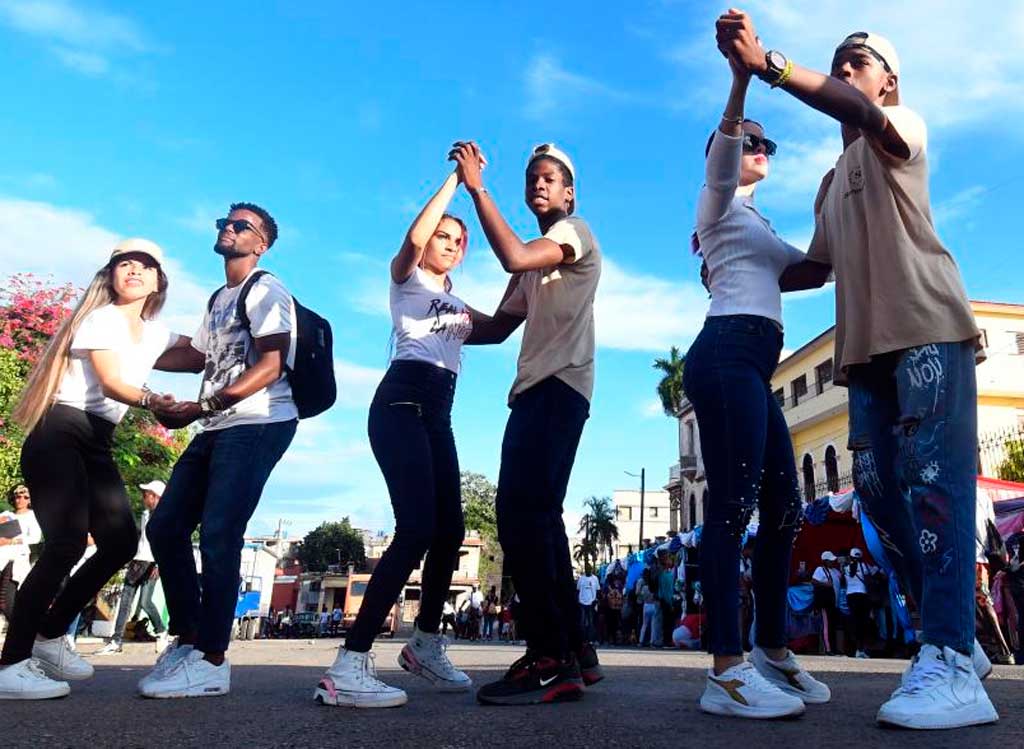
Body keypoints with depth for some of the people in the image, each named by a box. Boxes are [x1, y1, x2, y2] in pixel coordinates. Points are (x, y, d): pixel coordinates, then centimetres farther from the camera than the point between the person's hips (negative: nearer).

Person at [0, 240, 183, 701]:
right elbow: (111, 384, -24)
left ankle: (49, 636, 17)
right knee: (67, 542, -21)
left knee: (121, 541, 1)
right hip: (60, 435, -8)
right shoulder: (102, 319, -10)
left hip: (97, 445, 8)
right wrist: (151, 402, -42)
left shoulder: (156, 334, 14)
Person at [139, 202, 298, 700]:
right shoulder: (218, 299, 24)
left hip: (258, 425, -9)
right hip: (217, 428, 10)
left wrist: (202, 405, -22)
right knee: (164, 527, 7)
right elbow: (198, 356, 33)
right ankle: (186, 638, 15)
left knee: (218, 536, -14)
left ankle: (211, 662, -6)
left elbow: (269, 366, -16)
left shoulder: (265, 291, -4)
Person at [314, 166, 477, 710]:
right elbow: (414, 237, -11)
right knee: (417, 530, -21)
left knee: (449, 530, 6)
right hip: (402, 401, -8)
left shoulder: (456, 302, 33)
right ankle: (347, 668, -20)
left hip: (439, 413, 8)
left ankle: (424, 645, 24)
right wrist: (455, 178, -7)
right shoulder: (406, 277, 10)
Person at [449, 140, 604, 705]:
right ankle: (572, 652, 13)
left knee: (521, 513, -19)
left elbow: (513, 257, -18)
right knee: (533, 517, 6)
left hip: (560, 387, -9)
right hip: (532, 390, 9)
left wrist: (476, 187, -11)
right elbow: (498, 328, 26)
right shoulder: (534, 263, 29)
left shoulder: (575, 231, 3)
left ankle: (551, 659, -16)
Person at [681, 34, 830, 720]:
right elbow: (722, 149, -12)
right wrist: (742, 80, -28)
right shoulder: (721, 200, 10)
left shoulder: (756, 223, 36)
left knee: (784, 507, 6)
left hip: (755, 365, 9)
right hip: (728, 352, -9)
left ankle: (772, 650, 14)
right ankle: (726, 671, -19)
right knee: (734, 503, -18)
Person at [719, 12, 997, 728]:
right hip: (868, 344, 7)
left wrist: (766, 63, -26)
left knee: (933, 483, -17)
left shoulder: (904, 128, 10)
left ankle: (952, 667, -18)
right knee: (879, 491, 1)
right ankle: (950, 637, 10)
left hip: (929, 328, -7)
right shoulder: (833, 182, 30)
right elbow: (816, 268, 30)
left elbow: (861, 113, -15)